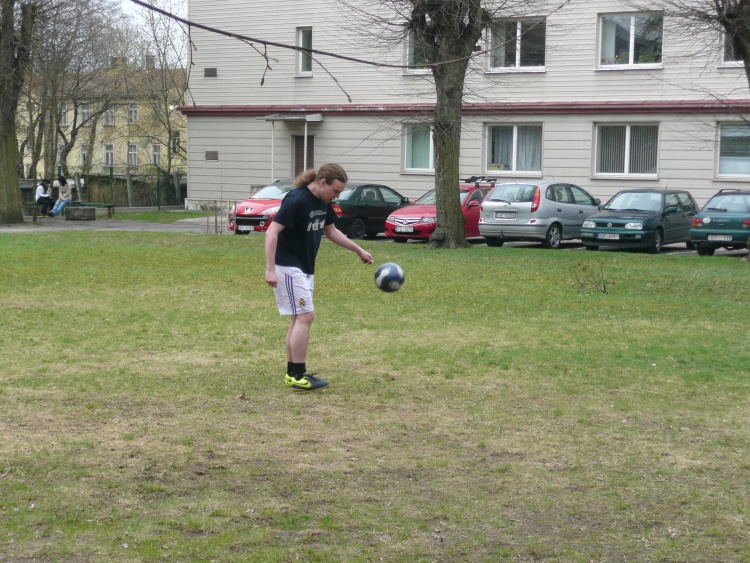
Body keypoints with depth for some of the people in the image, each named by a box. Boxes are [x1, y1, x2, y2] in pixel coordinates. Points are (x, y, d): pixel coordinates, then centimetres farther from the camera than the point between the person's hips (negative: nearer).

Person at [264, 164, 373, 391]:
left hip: (305, 268, 9)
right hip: (289, 267, -9)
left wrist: (359, 250, 19)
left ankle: (293, 373, 17)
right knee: (305, 316, -12)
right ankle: (298, 376, -8)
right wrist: (270, 269, -28)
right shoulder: (296, 200, -22)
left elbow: (331, 231, 20)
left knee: (299, 318, 11)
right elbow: (272, 231, -24)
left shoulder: (324, 202, 5)